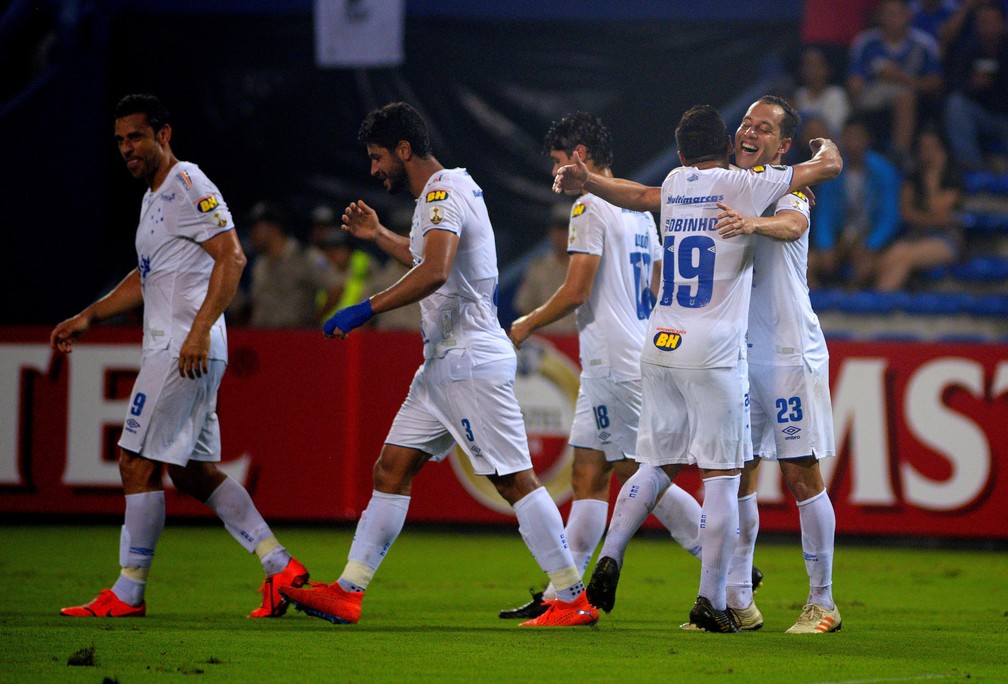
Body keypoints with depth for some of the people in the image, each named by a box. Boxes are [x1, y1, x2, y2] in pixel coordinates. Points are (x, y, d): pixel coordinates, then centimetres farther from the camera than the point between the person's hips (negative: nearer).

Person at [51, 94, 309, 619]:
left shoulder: (188, 186, -11)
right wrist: (88, 317, 25)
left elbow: (231, 257, -20)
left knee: (138, 465, -7)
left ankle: (127, 593, -3)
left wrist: (200, 330, -28)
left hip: (185, 350, -10)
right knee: (194, 472, 10)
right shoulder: (155, 197, 21)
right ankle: (280, 566, 8)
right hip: (171, 349, 10)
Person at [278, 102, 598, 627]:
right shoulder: (451, 188, 17)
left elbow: (435, 272, -33)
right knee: (391, 470, 8)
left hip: (472, 362, -10)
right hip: (444, 363, 10)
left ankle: (573, 599, -5)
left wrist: (365, 309, -31)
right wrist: (379, 236, 32)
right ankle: (347, 593, 9)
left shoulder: (442, 195, -15)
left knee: (515, 478, -8)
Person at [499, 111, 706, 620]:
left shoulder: (590, 206, -11)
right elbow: (658, 289, 20)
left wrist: (527, 325, 0)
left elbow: (576, 291, -15)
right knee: (587, 477, 8)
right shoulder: (639, 208, 17)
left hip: (614, 364, -9)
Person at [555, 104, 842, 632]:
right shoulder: (745, 185, -1)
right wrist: (823, 144, 25)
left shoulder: (674, 185, 11)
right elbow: (829, 166, 7)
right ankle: (711, 603, -4)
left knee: (656, 464, 16)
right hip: (713, 353, -6)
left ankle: (609, 557, 0)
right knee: (721, 475, -2)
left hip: (660, 350, 6)